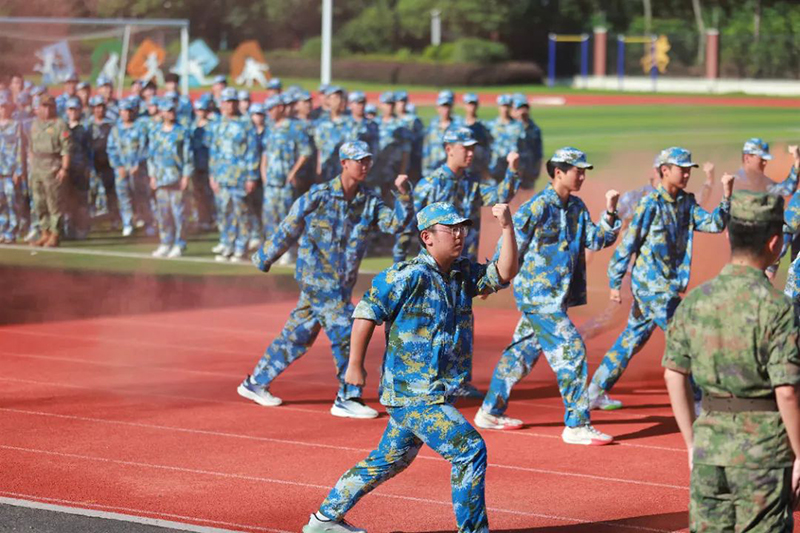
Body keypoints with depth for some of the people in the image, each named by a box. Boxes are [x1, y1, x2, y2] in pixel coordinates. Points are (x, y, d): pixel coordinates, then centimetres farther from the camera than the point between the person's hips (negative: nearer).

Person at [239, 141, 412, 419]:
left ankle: (256, 383, 26)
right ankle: (347, 399, -2)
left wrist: (403, 196, -24)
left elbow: (394, 223, -10)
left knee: (299, 336, 14)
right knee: (346, 334, -11)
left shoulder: (370, 202, 3)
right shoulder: (318, 196, -10)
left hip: (342, 282, 6)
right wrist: (264, 259, 6)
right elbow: (288, 230, -2)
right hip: (317, 277, -6)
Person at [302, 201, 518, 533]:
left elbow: (503, 274, 0)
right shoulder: (409, 275, -14)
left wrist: (507, 227, -11)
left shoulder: (464, 274, 8)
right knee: (469, 450, -13)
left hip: (435, 392, 9)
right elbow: (367, 311, -11)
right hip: (412, 391, -9)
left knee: (390, 460, 19)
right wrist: (355, 365, -9)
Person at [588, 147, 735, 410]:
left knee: (632, 339, 14)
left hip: (667, 286, 8)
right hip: (653, 286, -8)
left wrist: (726, 196, -11)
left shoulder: (687, 203, 9)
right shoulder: (651, 204, -13)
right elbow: (628, 244, -11)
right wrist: (615, 283, -9)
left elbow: (714, 224, 2)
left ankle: (596, 392, 23)